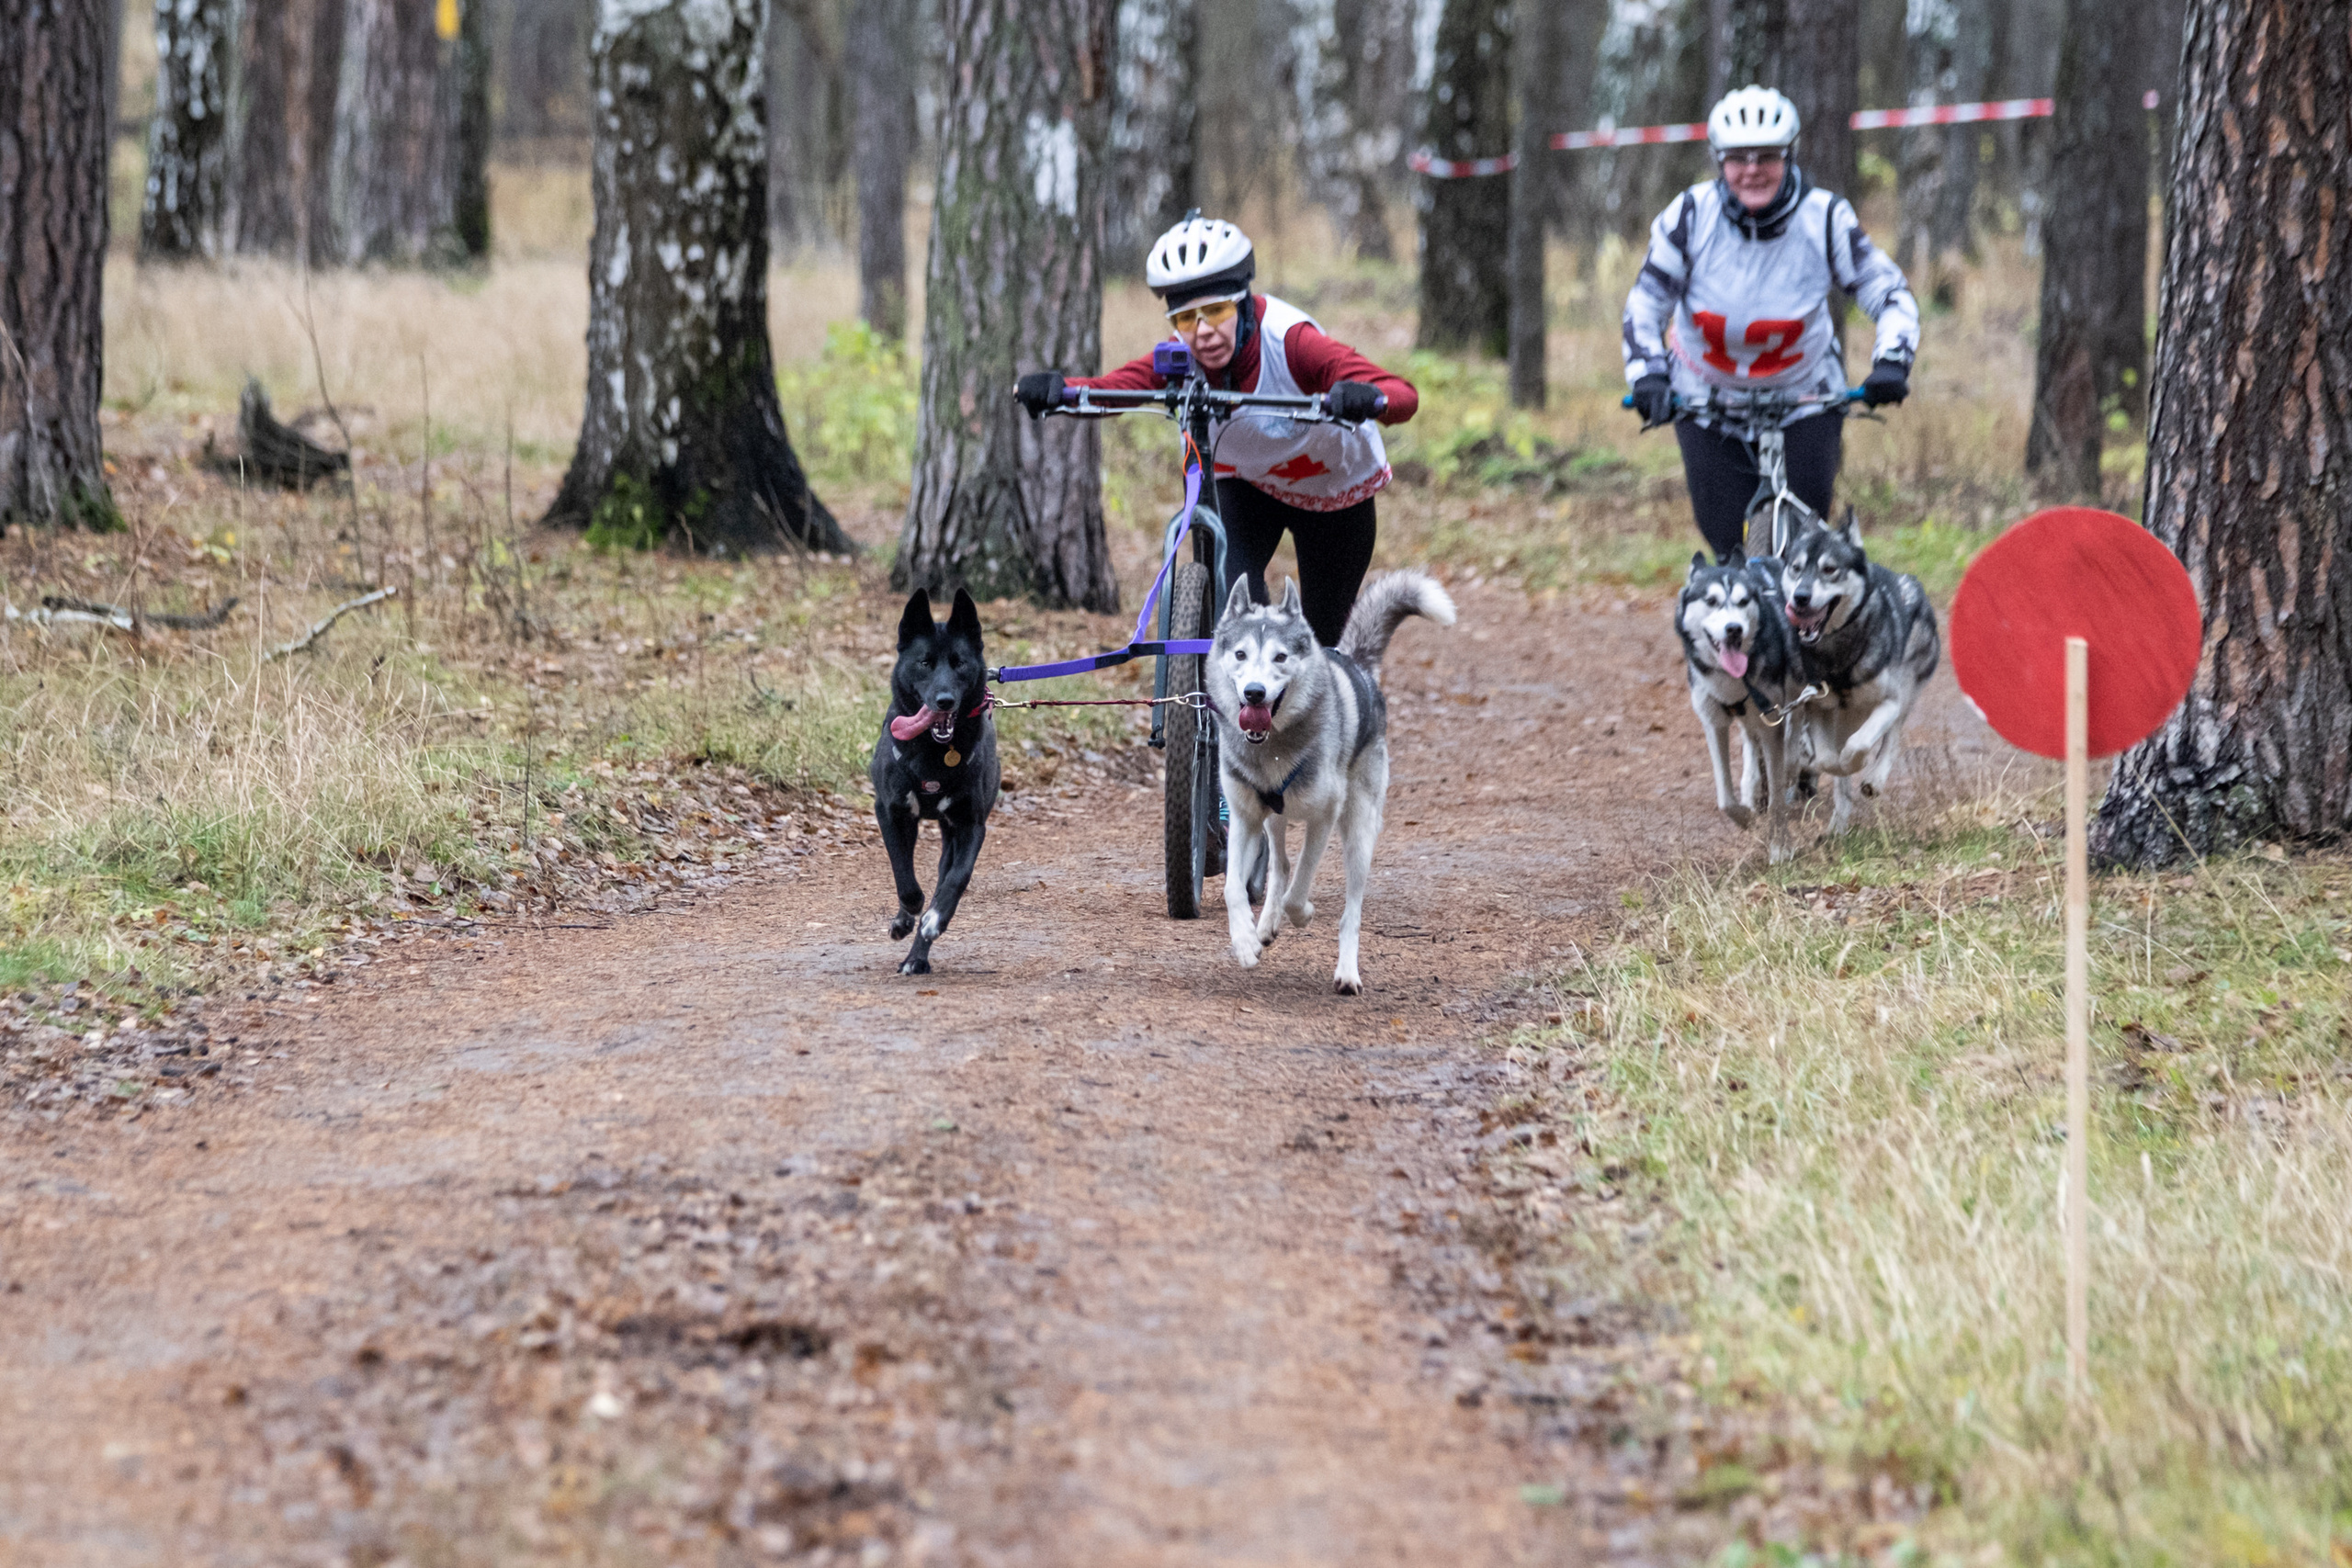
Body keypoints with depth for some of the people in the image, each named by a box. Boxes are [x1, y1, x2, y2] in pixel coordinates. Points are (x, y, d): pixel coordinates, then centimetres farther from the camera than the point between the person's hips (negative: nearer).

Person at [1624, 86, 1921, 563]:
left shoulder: (1824, 216, -16)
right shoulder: (1690, 215, -15)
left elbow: (1890, 294, -12)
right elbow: (1645, 303, -9)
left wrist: (1891, 362, -29)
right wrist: (1648, 375, -25)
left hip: (1805, 399, 0)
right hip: (1707, 399, 0)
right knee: (1730, 546, -6)